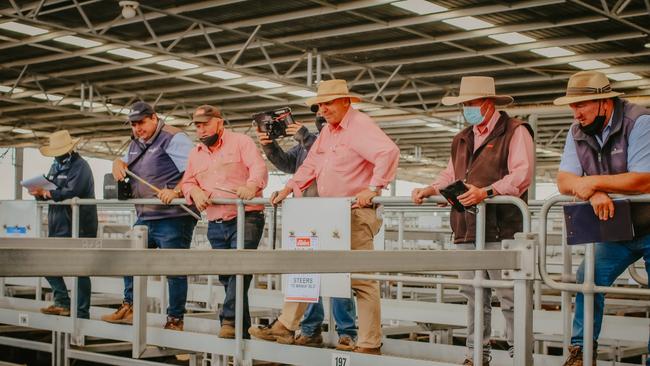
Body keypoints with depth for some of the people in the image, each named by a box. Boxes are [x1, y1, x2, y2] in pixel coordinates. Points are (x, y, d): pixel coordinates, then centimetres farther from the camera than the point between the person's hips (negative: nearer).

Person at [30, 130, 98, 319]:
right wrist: (39, 192, -8)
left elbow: (70, 193, -23)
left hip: (78, 227, -9)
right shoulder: (56, 167, 18)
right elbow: (48, 190, 14)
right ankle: (62, 303, 23)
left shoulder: (80, 166, -10)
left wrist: (45, 193, -19)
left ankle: (81, 313, 3)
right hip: (58, 226, 9)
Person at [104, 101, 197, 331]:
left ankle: (175, 320, 4)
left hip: (173, 218, -9)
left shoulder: (173, 138, -10)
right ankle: (129, 307, 27)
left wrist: (176, 192, -30)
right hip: (145, 218, 9)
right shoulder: (136, 143, 17)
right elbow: (125, 162, 35)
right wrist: (119, 163, 11)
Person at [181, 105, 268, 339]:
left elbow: (259, 168, -13)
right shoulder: (195, 154, 19)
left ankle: (229, 320, -23)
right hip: (216, 225, 6)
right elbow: (187, 182, 20)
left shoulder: (241, 142, 0)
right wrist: (195, 192, -4)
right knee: (227, 277, 7)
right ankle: (242, 331, 13)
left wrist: (251, 185, -34)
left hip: (246, 218, -6)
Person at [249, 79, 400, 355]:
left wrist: (373, 188, -28)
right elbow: (311, 164, 24)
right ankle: (285, 327, 18)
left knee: (362, 280, -6)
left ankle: (370, 345, 0)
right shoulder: (327, 130, 18)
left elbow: (389, 152, -26)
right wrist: (289, 188, 16)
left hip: (356, 213, -9)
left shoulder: (360, 126, -12)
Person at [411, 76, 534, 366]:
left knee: (509, 295, -6)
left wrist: (487, 192, -24)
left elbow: (522, 174, -13)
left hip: (501, 228, -7)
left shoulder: (514, 132, -1)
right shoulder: (461, 139, 22)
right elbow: (450, 175, 25)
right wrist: (430, 190, 6)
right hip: (466, 230, 7)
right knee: (474, 295, 10)